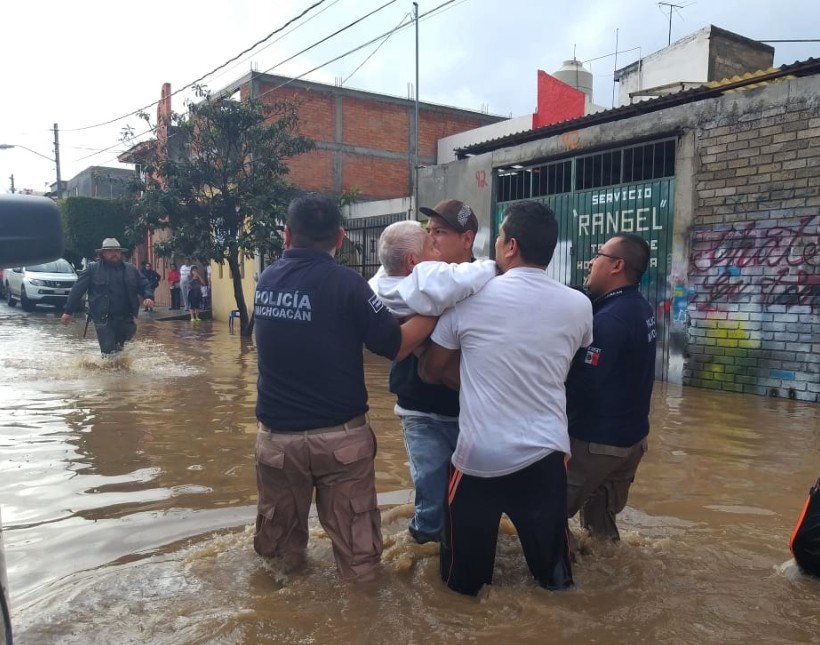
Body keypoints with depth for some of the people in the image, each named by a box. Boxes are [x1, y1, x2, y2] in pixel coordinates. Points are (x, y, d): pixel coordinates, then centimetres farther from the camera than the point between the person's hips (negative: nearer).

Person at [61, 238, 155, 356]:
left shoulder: (130, 269, 10)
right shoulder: (92, 269, 1)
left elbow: (144, 285, 14)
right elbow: (77, 289, 0)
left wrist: (148, 297, -9)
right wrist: (68, 311, -3)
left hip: (125, 317, 4)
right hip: (104, 318, -4)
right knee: (109, 350, -3)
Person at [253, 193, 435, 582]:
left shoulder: (266, 281, 3)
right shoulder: (345, 283, -14)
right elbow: (397, 347, -11)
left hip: (276, 434, 5)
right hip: (340, 436, -4)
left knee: (278, 540, 21)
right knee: (354, 540, 10)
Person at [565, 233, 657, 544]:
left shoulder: (610, 318, -24)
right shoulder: (642, 309, 6)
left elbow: (581, 385, -27)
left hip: (597, 440, -9)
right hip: (631, 435, 9)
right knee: (601, 515, 21)